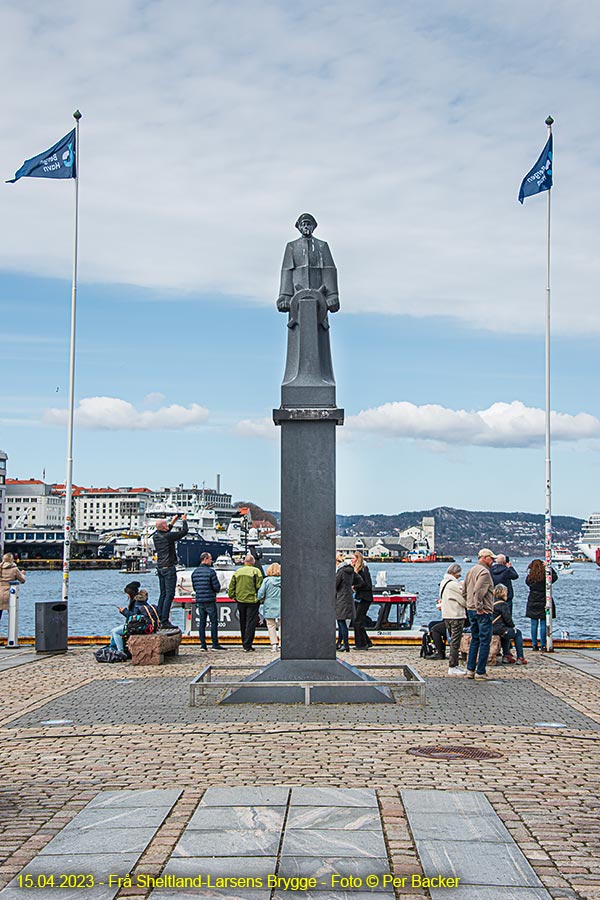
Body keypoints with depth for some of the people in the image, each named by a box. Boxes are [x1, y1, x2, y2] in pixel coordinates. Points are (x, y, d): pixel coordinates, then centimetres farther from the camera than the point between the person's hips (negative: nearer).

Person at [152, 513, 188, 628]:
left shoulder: (156, 536, 6)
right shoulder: (168, 536, -15)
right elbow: (184, 531, -8)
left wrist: (173, 521, 32)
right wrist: (184, 520, 10)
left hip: (160, 567, 8)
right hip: (169, 568, -8)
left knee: (163, 594, 15)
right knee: (169, 595, -8)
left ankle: (159, 619, 16)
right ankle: (164, 621, -12)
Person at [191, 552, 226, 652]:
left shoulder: (194, 572, 9)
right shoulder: (211, 571, -11)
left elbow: (194, 587, 15)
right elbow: (217, 587, -11)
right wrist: (215, 590, 10)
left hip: (199, 601, 6)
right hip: (210, 600, -6)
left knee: (201, 623, 8)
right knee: (214, 622, 0)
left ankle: (203, 644, 7)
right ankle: (215, 644, -1)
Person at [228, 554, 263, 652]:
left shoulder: (237, 572, 8)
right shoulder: (256, 571, -7)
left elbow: (231, 587, 10)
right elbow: (260, 587, -10)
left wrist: (233, 596, 21)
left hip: (240, 601, 5)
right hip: (252, 600, -5)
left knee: (243, 624, 15)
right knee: (251, 623, -2)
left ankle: (245, 644, 22)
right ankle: (247, 646, -7)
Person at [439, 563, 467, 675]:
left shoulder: (443, 582, 11)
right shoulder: (453, 584, -19)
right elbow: (464, 600, -15)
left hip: (447, 615, 9)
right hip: (456, 616, -9)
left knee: (453, 641, 18)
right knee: (455, 642, -3)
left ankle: (455, 665, 24)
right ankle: (452, 667, 0)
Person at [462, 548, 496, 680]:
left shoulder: (471, 571, 15)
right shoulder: (484, 572, -14)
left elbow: (464, 591, 19)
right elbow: (478, 591, -26)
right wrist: (479, 607, -18)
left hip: (471, 610, 9)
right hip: (483, 612, -9)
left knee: (475, 640, 16)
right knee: (485, 642, -3)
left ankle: (470, 670, 16)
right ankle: (480, 672, -3)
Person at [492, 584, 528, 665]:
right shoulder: (503, 604, -13)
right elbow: (507, 618, -14)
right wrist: (513, 626, 7)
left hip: (491, 629, 9)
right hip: (499, 630, -8)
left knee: (507, 631, 36)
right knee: (517, 633, 13)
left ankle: (506, 655, 32)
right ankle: (520, 657, 11)